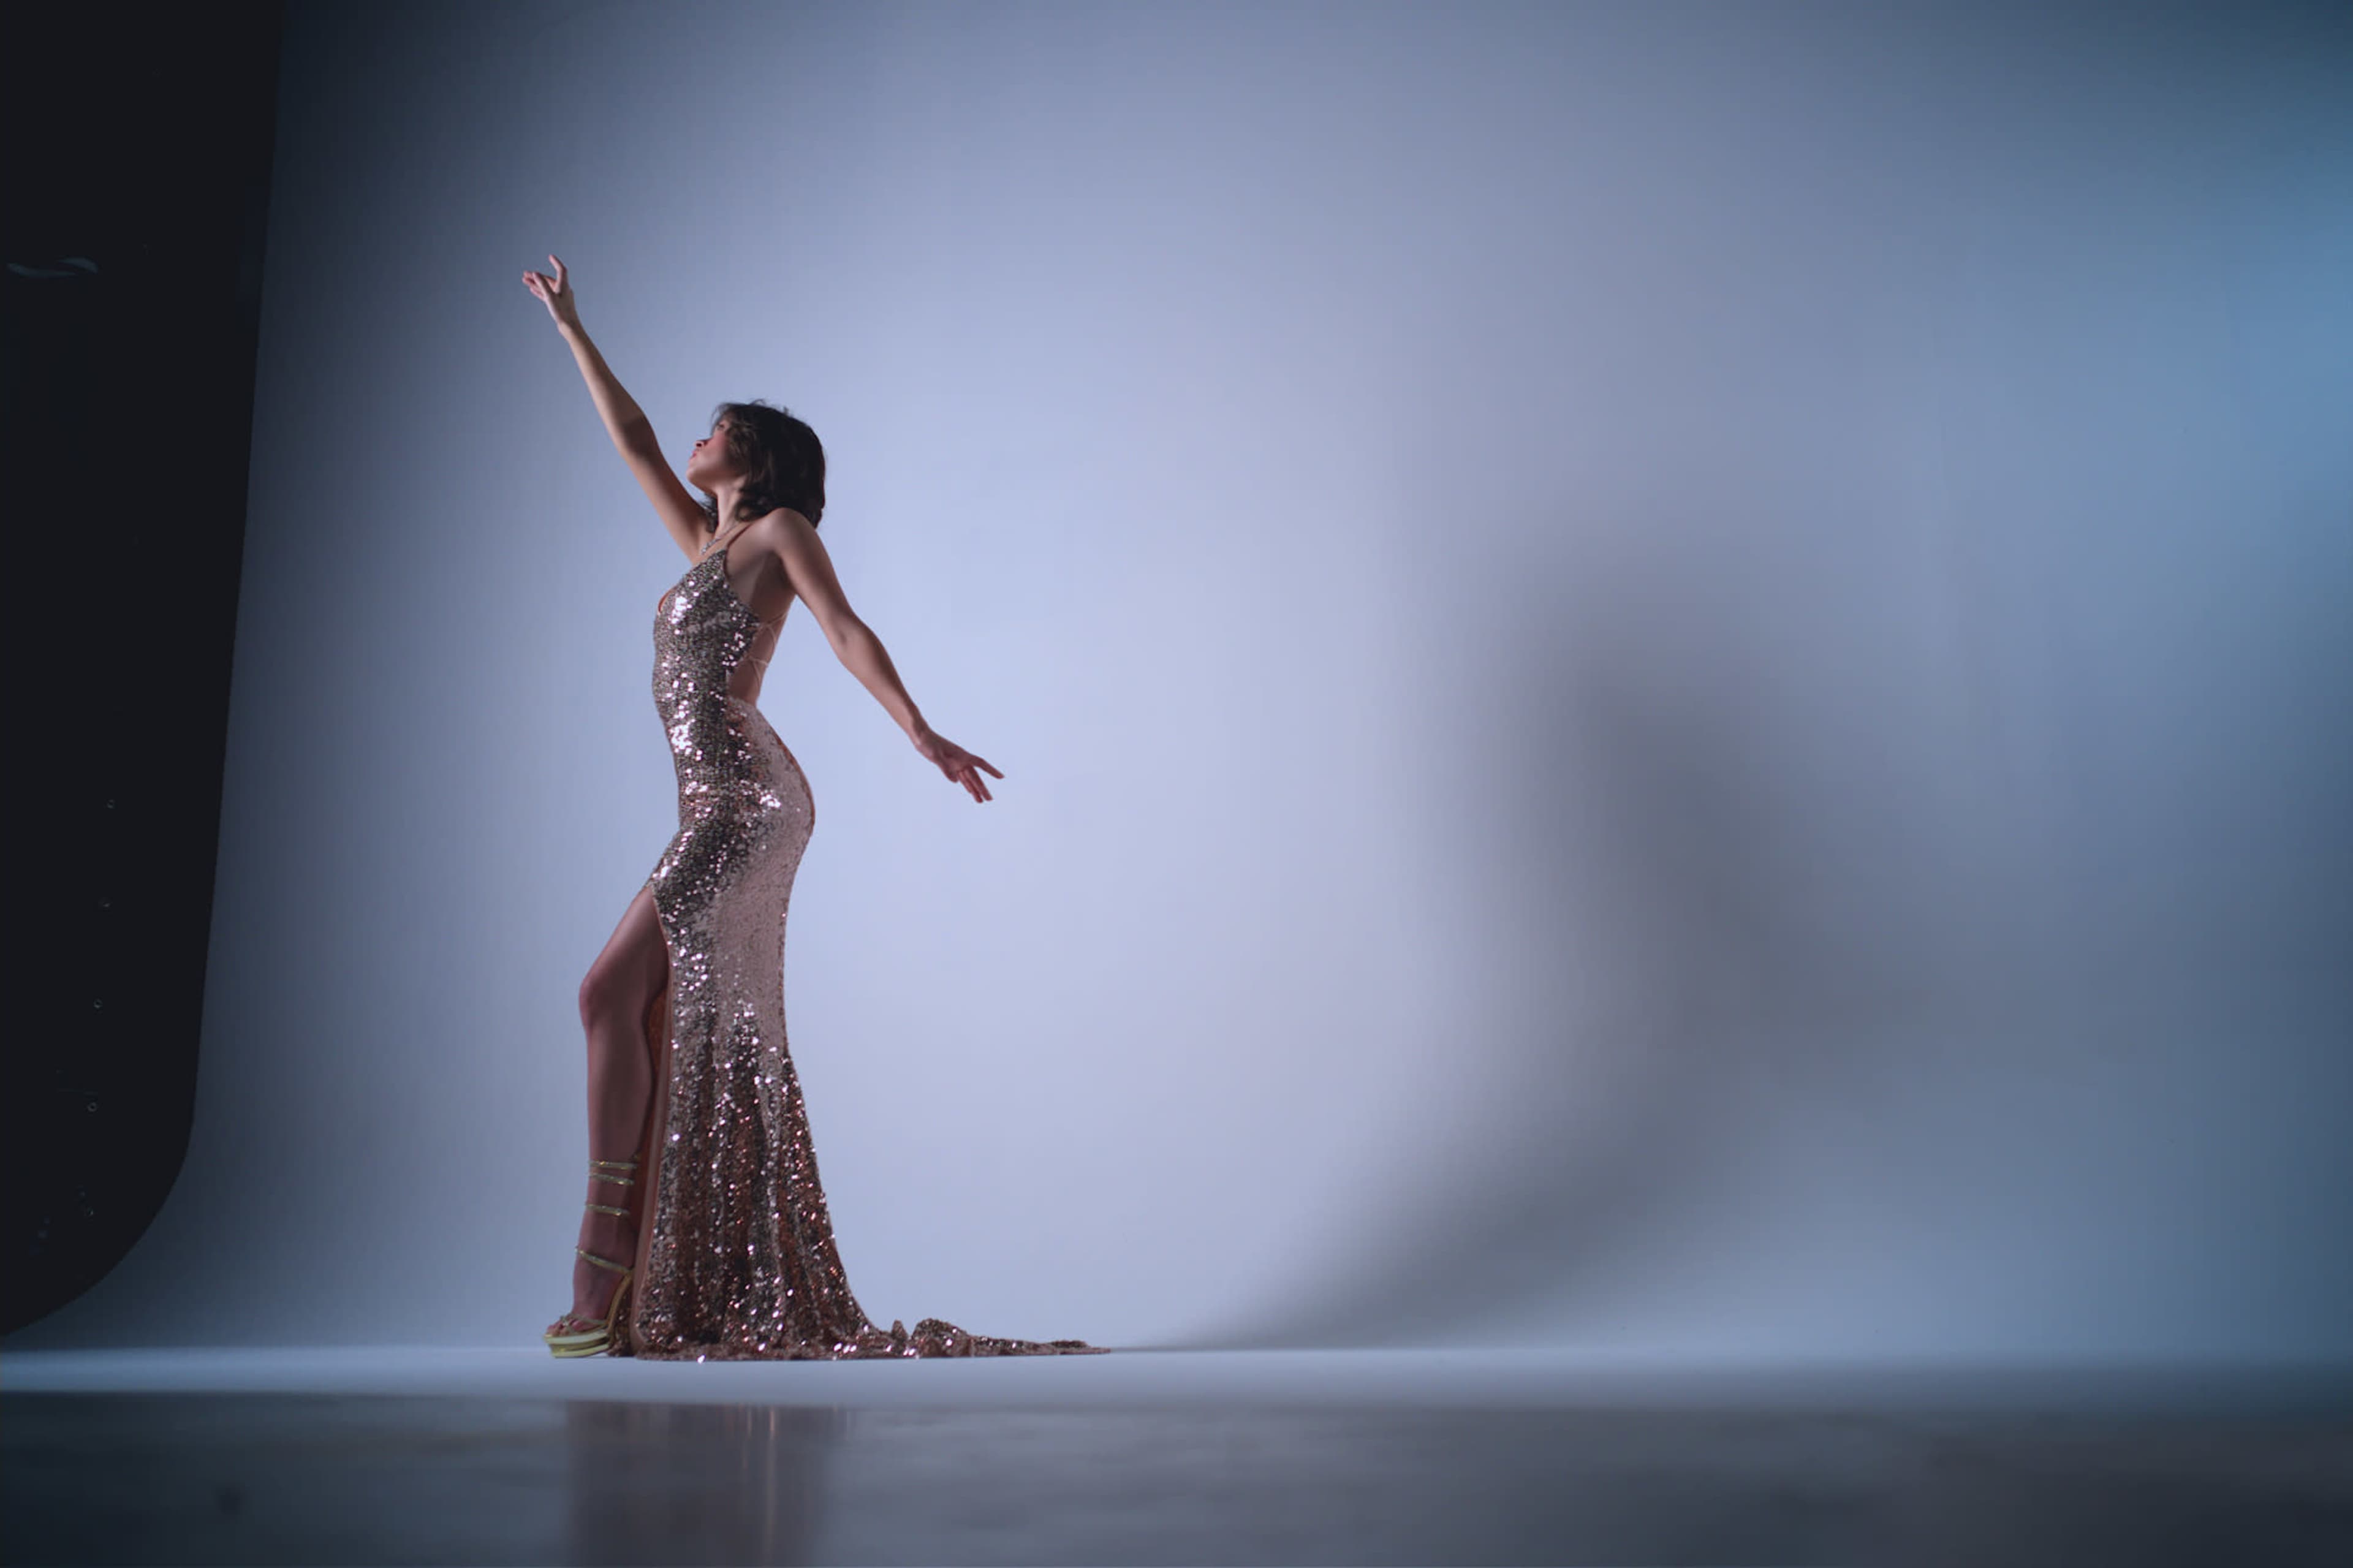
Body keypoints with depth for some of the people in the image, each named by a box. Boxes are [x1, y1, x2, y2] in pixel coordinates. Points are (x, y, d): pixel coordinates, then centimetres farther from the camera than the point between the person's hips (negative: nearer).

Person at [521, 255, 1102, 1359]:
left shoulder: (781, 527, 3)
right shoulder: (707, 541, 24)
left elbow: (848, 631, -8)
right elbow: (630, 438, 32)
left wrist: (922, 734, -21)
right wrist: (570, 328, 38)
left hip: (745, 801, -8)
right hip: (721, 808, 8)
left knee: (610, 994, -12)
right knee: (681, 1031, 4)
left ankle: (608, 1266, -10)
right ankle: (658, 1284, 7)